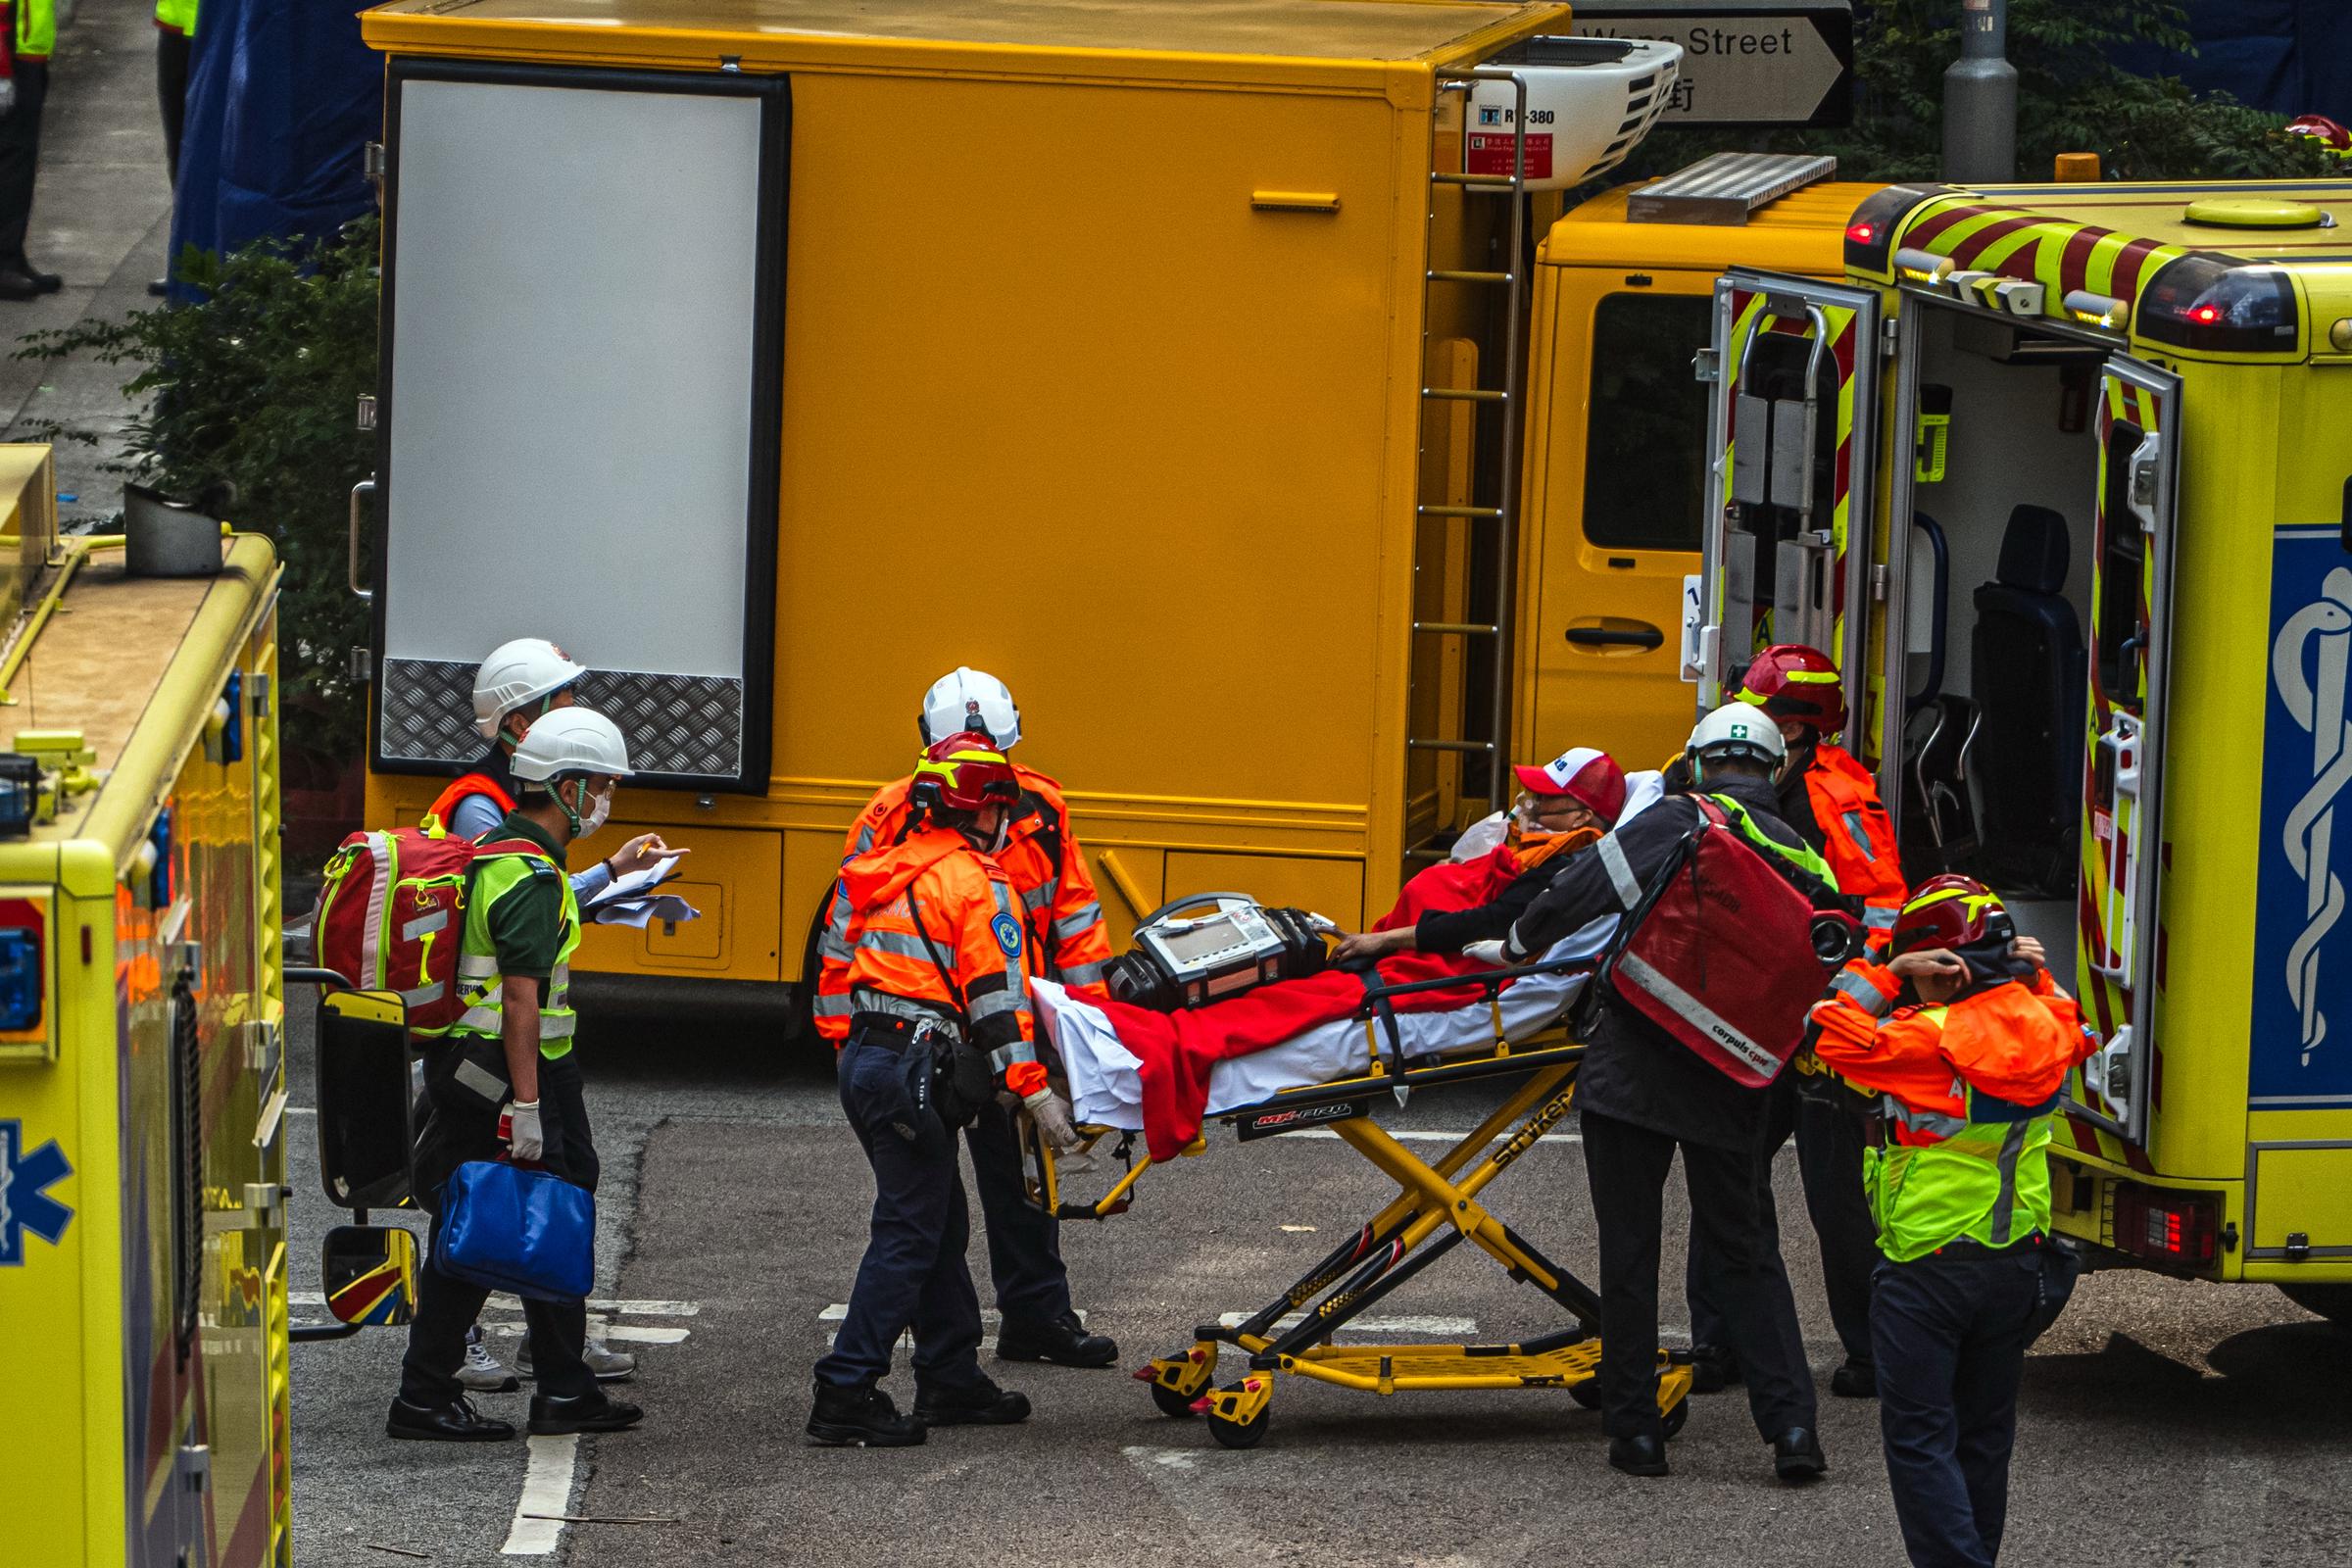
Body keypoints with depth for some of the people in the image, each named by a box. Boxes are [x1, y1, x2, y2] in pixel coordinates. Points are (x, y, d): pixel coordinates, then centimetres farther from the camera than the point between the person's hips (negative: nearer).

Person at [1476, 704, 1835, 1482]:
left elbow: (1579, 892, -11)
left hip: (1633, 1068, -4)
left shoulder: (1680, 823, -8)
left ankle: (1636, 1431, 7)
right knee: (1741, 1251, 15)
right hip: (1728, 1088, 4)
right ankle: (1792, 1426, 3)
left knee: (1629, 1251, 6)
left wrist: (1518, 946, 7)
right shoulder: (1802, 862, 6)